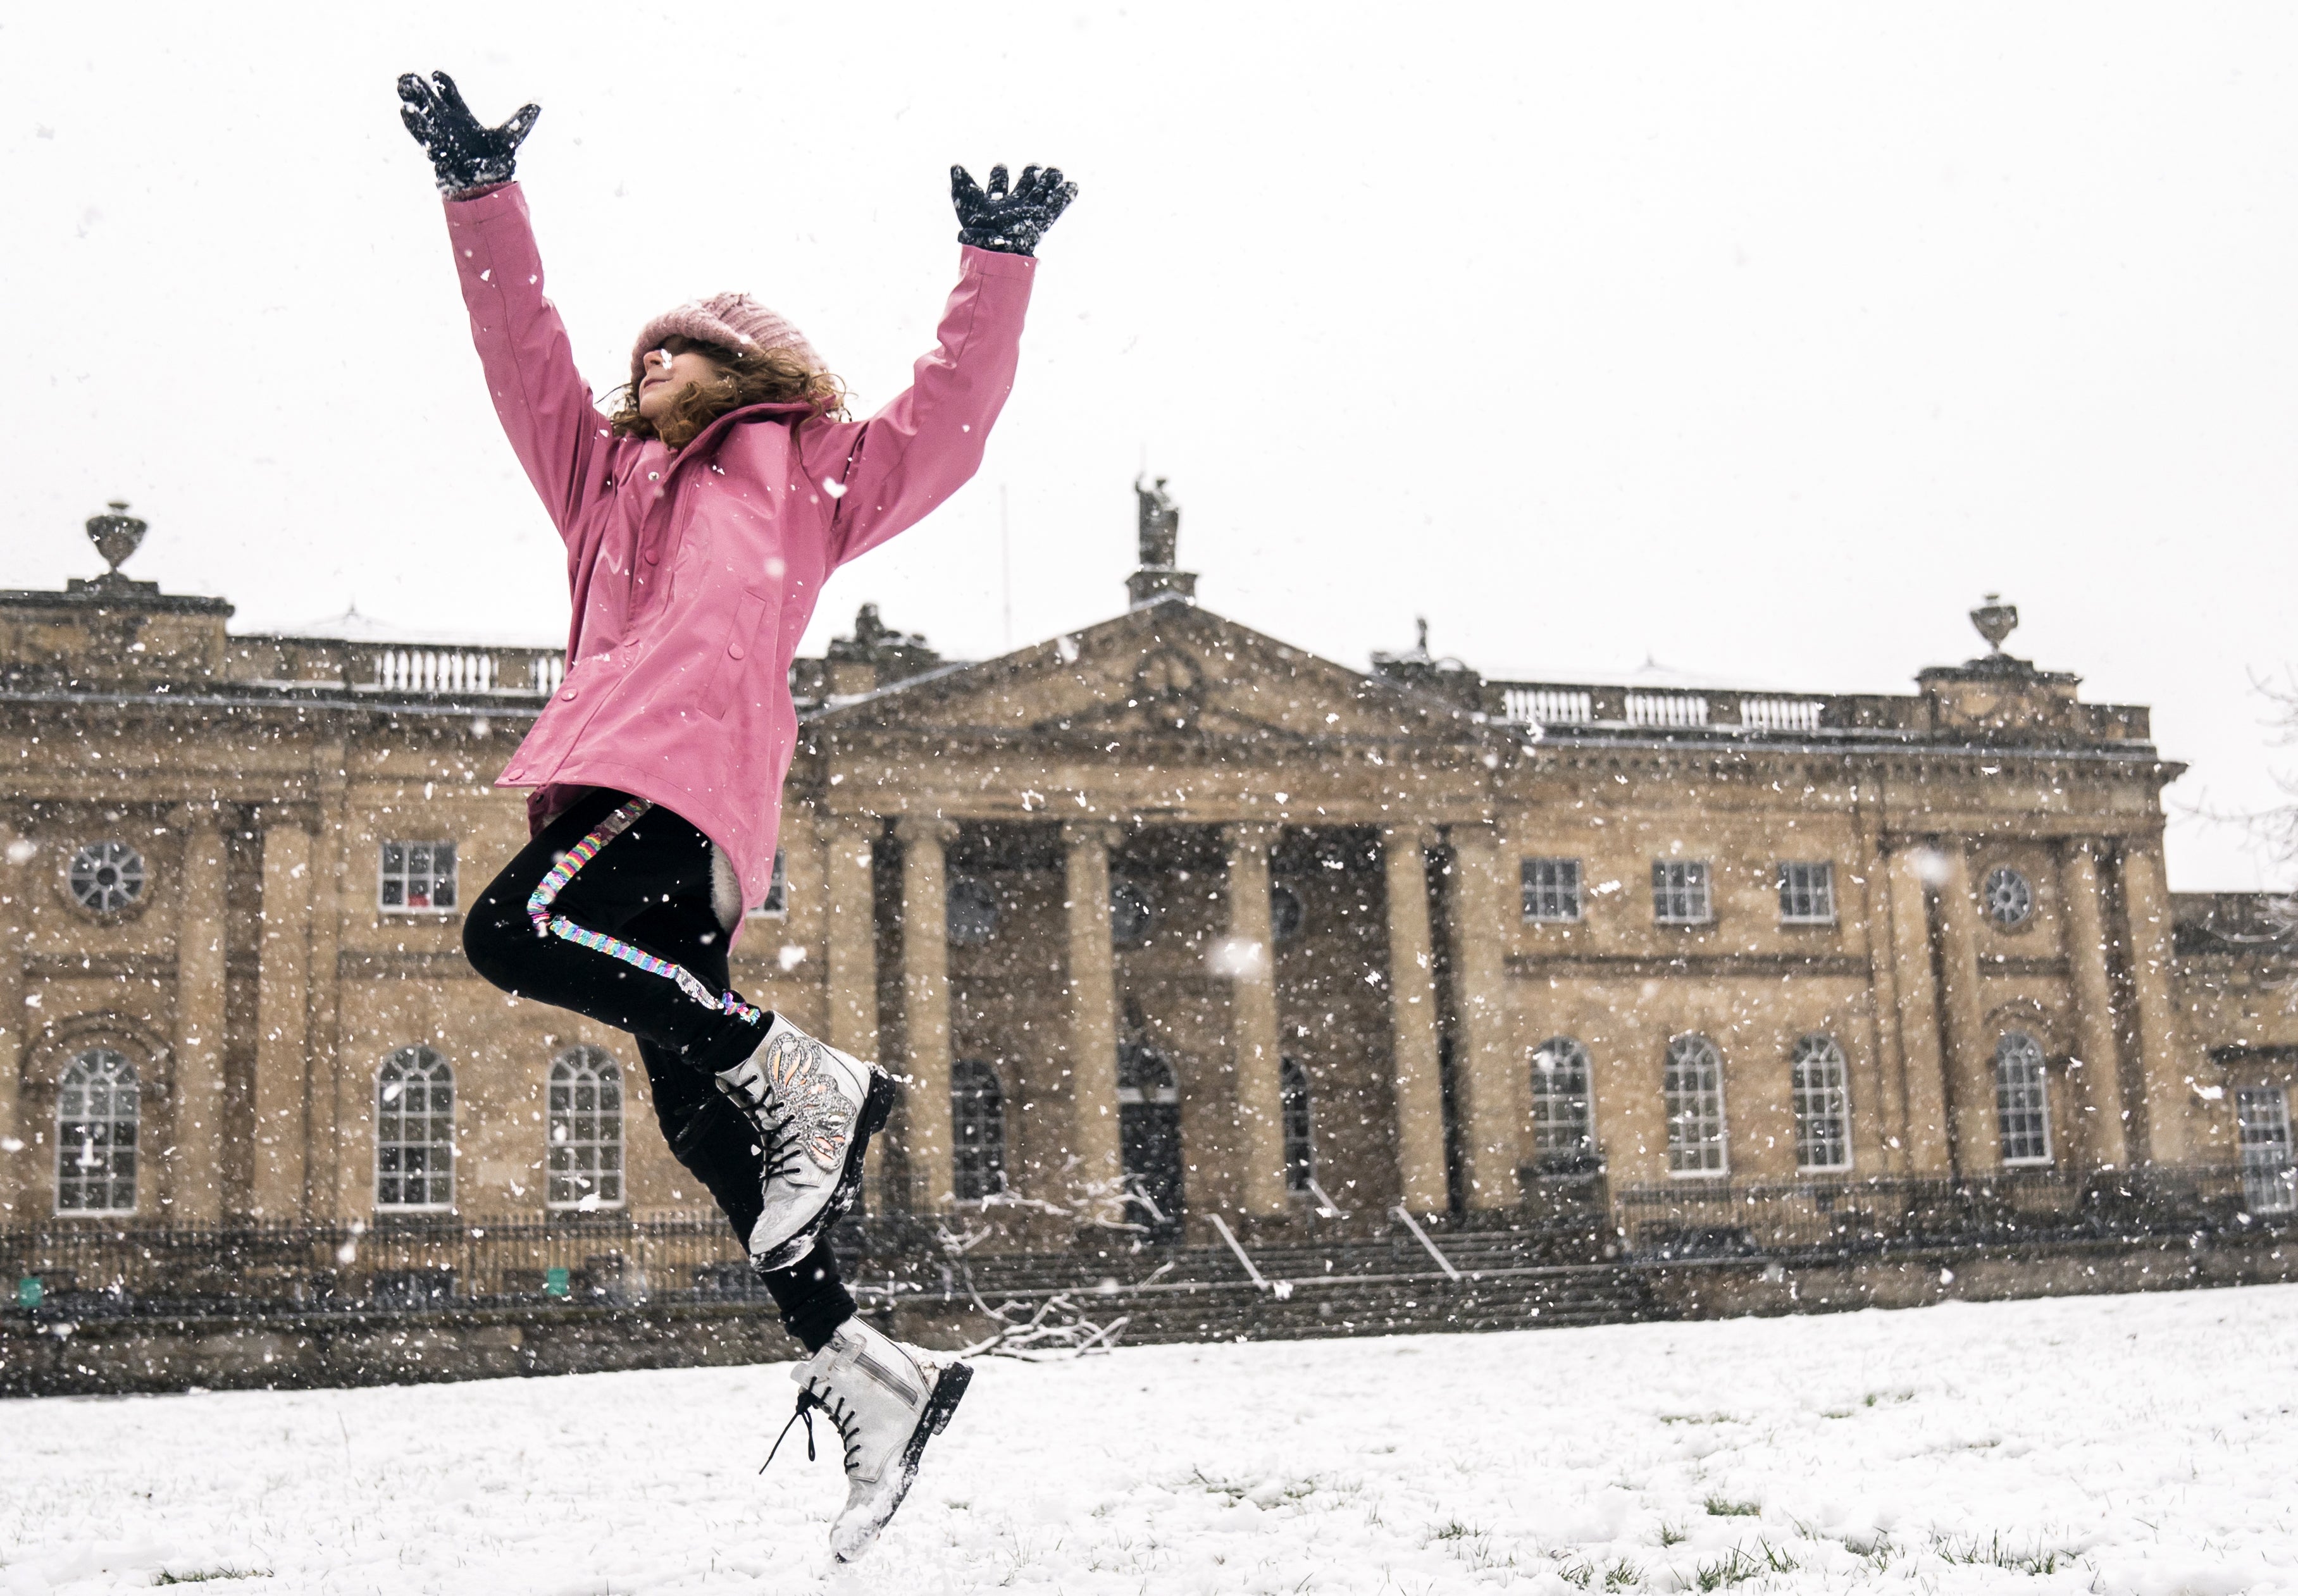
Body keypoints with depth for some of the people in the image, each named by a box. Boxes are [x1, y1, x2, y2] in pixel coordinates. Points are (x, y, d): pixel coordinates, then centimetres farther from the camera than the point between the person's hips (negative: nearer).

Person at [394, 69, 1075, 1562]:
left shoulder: (809, 471, 17)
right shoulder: (607, 478, 32)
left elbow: (947, 421, 8)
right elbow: (524, 351, 29)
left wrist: (996, 266, 0)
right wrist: (479, 191, 23)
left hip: (687, 766, -7)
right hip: (614, 780, 7)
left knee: (518, 929, -30)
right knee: (702, 1116, 2)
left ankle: (808, 1080, -23)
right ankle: (867, 1372, 5)